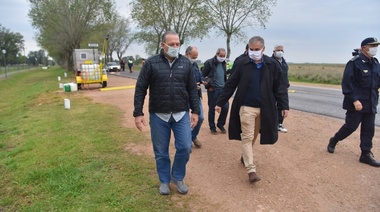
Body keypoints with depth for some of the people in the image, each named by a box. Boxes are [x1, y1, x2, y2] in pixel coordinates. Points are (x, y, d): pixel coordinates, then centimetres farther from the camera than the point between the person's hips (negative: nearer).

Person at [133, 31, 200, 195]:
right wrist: (138, 113, -7)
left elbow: (192, 89, 7)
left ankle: (178, 177, 25)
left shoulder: (186, 63, 3)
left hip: (181, 114, 2)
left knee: (185, 147, -1)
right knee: (161, 152, 9)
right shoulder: (151, 63, -4)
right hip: (158, 115, -1)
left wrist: (195, 111, 3)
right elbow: (140, 89, -3)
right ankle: (164, 181, 30)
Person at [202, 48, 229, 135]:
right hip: (213, 90, -5)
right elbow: (203, 75, -6)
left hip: (223, 89, 5)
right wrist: (208, 86, -8)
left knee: (226, 107, 1)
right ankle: (212, 127, 20)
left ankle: (220, 124, 21)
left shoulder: (223, 63, 12)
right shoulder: (209, 62, -8)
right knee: (212, 109, 4)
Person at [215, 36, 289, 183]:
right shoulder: (241, 64, -5)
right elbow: (230, 85, -1)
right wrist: (220, 102, -1)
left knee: (253, 136, 16)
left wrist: (284, 105, -1)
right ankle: (251, 170, 0)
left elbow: (279, 87, 4)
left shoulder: (272, 65, 0)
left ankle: (245, 156, 39)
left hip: (264, 108, 3)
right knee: (247, 137, -4)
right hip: (246, 107, -2)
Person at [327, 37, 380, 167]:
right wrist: (354, 100, -22)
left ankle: (366, 154, 17)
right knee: (351, 126, 0)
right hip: (356, 103, -7)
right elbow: (347, 83, -17)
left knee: (369, 129, 8)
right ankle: (333, 141, 23)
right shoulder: (354, 63, -12)